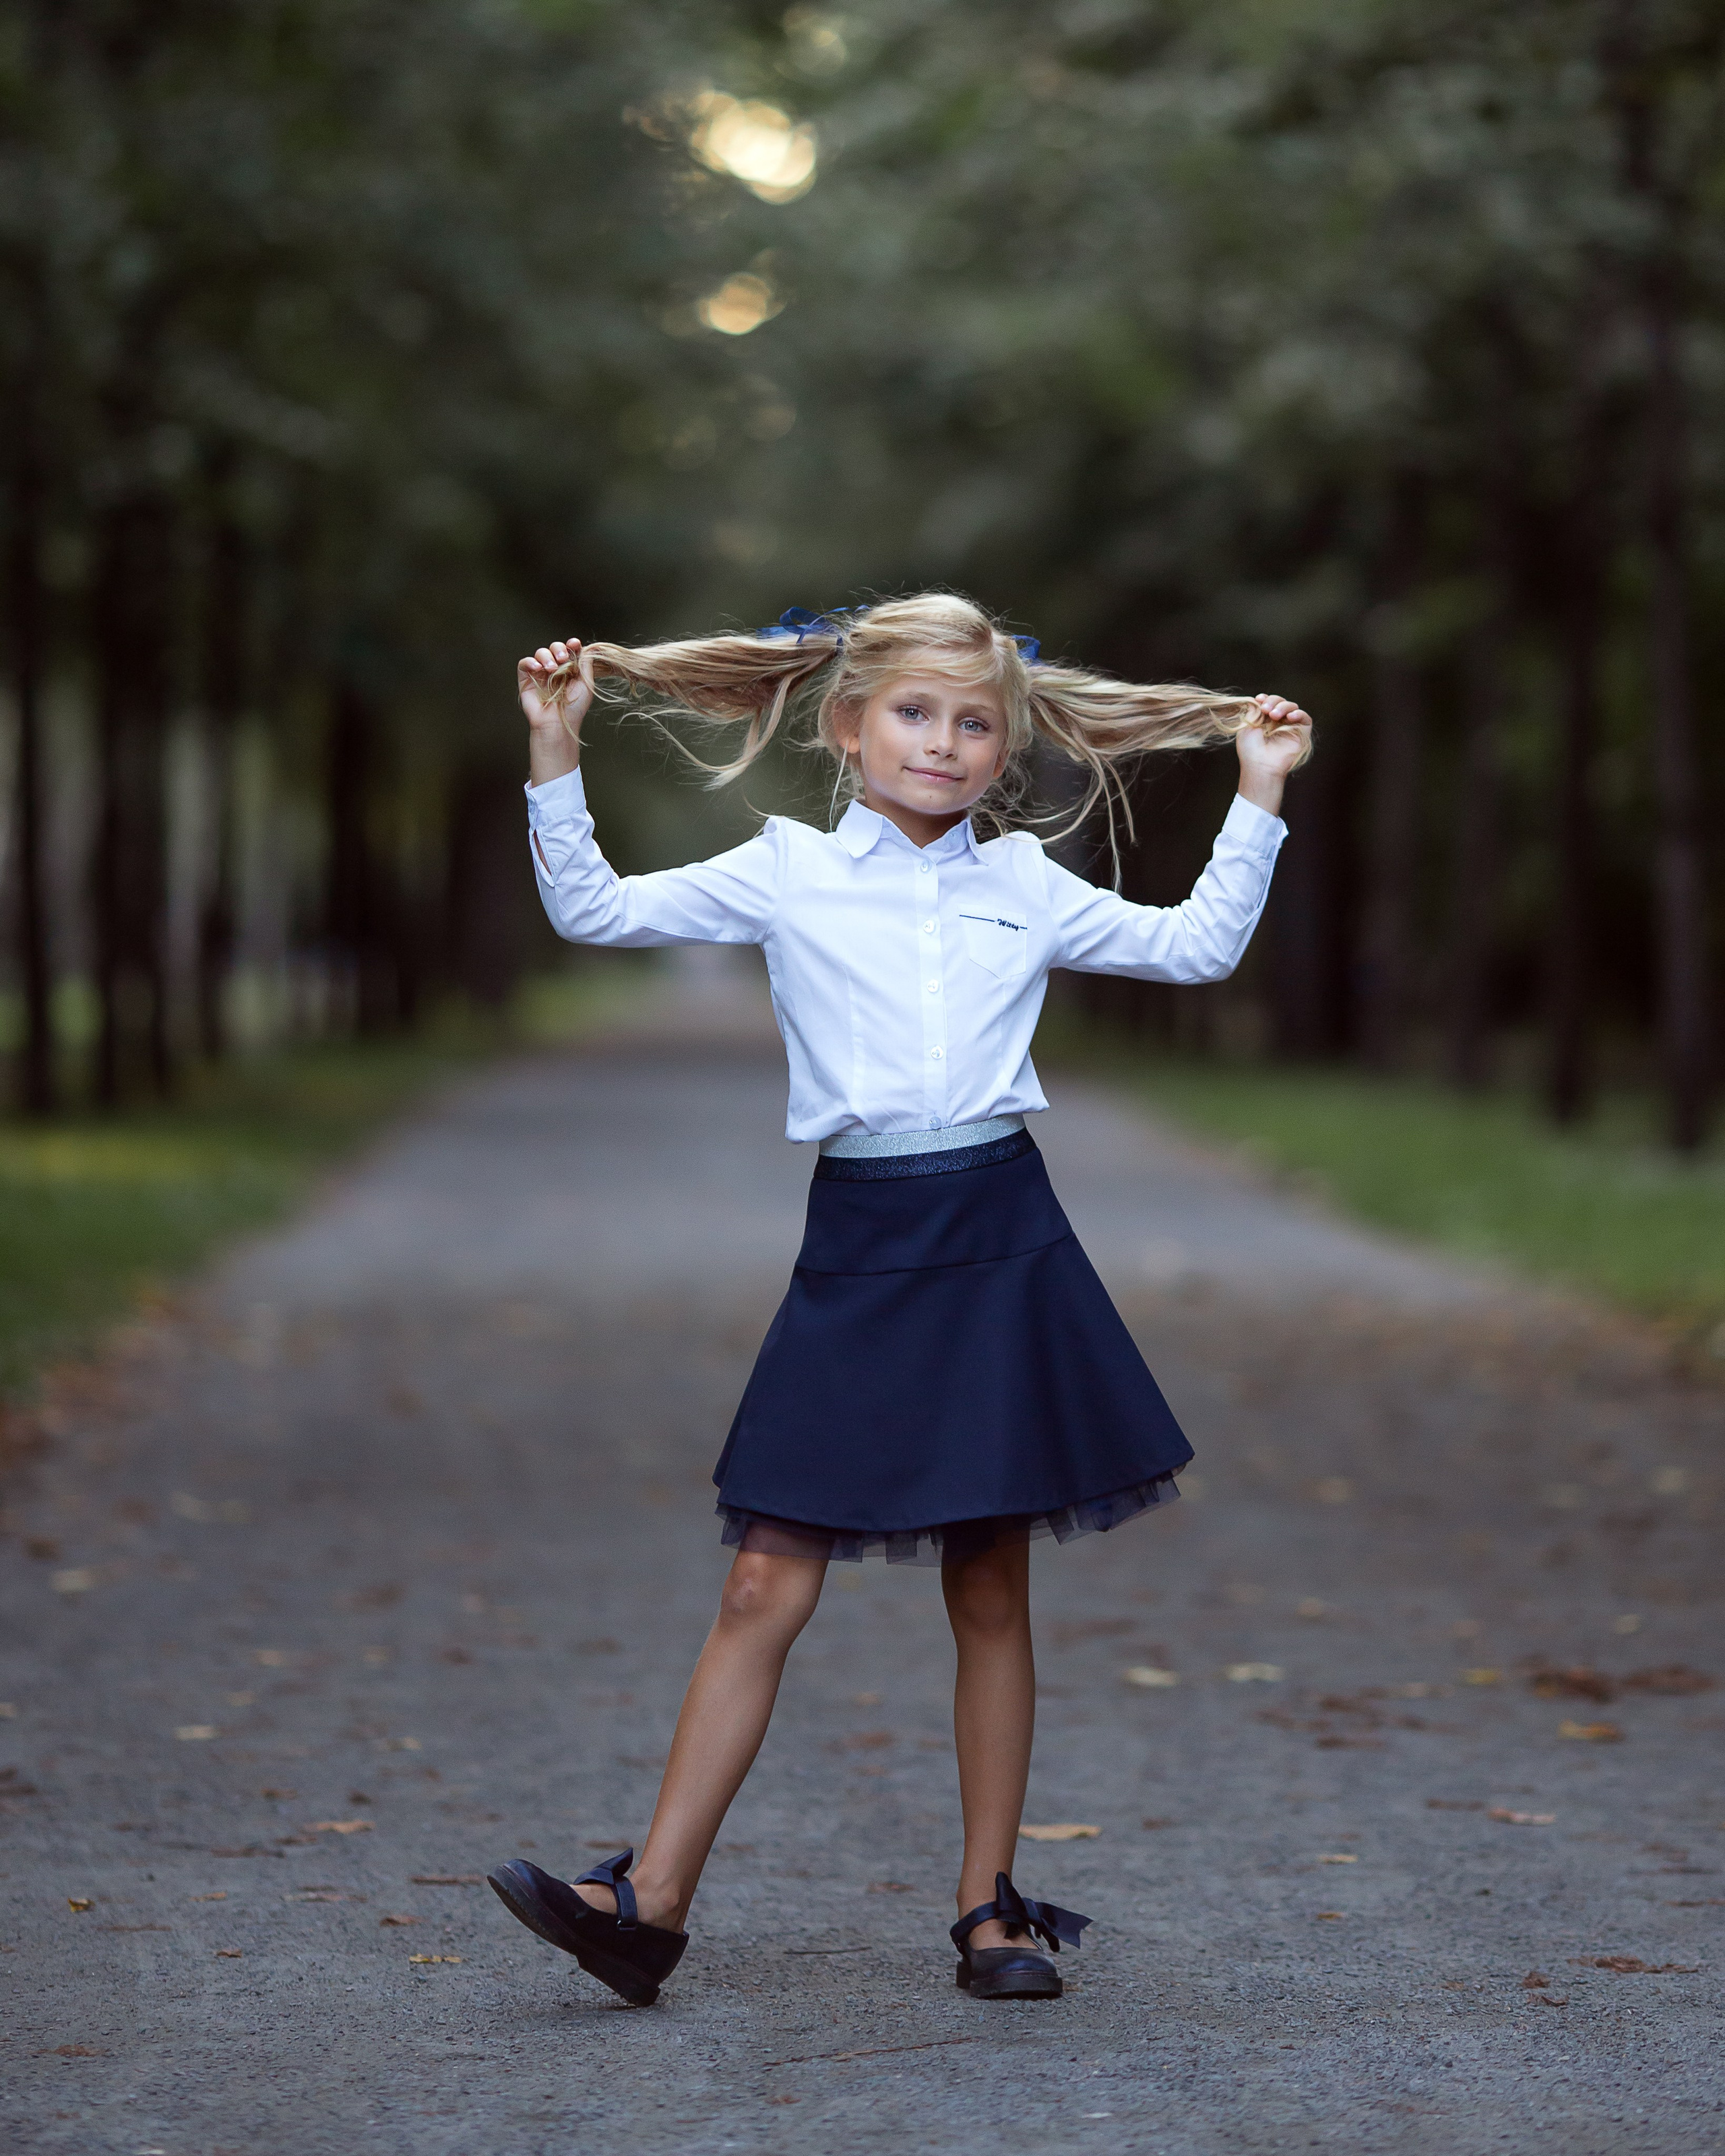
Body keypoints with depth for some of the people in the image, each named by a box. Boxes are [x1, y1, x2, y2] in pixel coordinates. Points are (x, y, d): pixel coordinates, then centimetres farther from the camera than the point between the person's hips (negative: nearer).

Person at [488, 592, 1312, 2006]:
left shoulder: (1024, 887, 10)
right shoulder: (785, 874, 6)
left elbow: (1197, 947, 20)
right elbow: (595, 912, 6)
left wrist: (1259, 795, 17)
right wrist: (557, 758, -2)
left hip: (999, 1245, 1)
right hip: (857, 1252, -1)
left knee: (990, 1588, 7)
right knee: (769, 1584, -4)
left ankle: (990, 1904, 16)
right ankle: (651, 1905, -2)